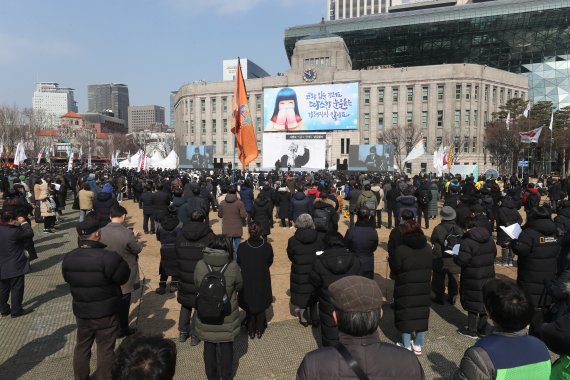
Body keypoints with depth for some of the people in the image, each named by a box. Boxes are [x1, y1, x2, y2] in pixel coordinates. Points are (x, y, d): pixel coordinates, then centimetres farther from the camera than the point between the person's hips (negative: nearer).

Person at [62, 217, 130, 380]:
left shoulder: (68, 258, -8)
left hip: (81, 313, 5)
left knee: (82, 347, 23)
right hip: (106, 314, -5)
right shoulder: (109, 257, -28)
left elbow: (69, 280, 7)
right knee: (105, 350, 10)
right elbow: (123, 277, -15)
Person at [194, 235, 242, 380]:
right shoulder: (233, 267, -23)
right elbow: (239, 286, -6)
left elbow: (196, 283, -1)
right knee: (226, 346, 20)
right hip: (227, 317, -1)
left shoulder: (200, 265, -18)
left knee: (209, 346, 21)